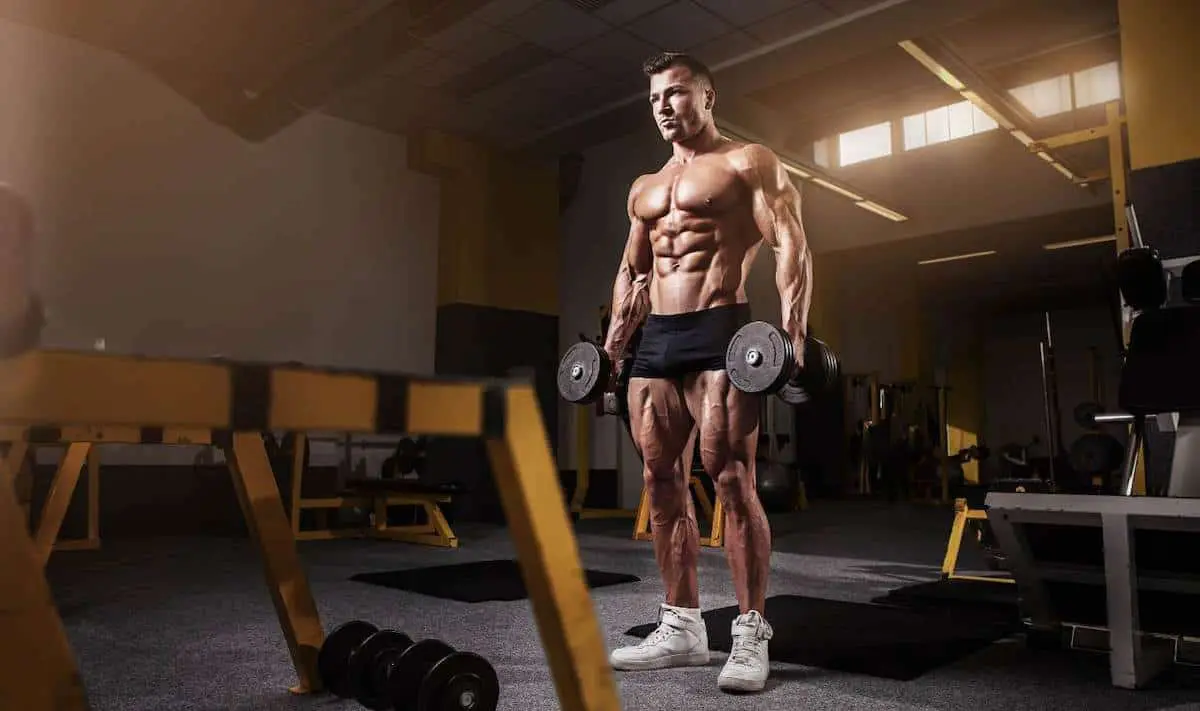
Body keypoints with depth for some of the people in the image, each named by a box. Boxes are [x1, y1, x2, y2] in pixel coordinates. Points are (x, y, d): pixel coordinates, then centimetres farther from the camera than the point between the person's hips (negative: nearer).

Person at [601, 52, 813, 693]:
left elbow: (791, 245, -6)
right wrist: (612, 344, 18)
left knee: (731, 479, -10)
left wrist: (793, 328, -20)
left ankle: (751, 634, 0)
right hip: (654, 340, 7)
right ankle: (682, 627, 14)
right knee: (662, 483, 5)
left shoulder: (747, 163, 5)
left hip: (717, 331, -7)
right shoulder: (644, 188, 25)